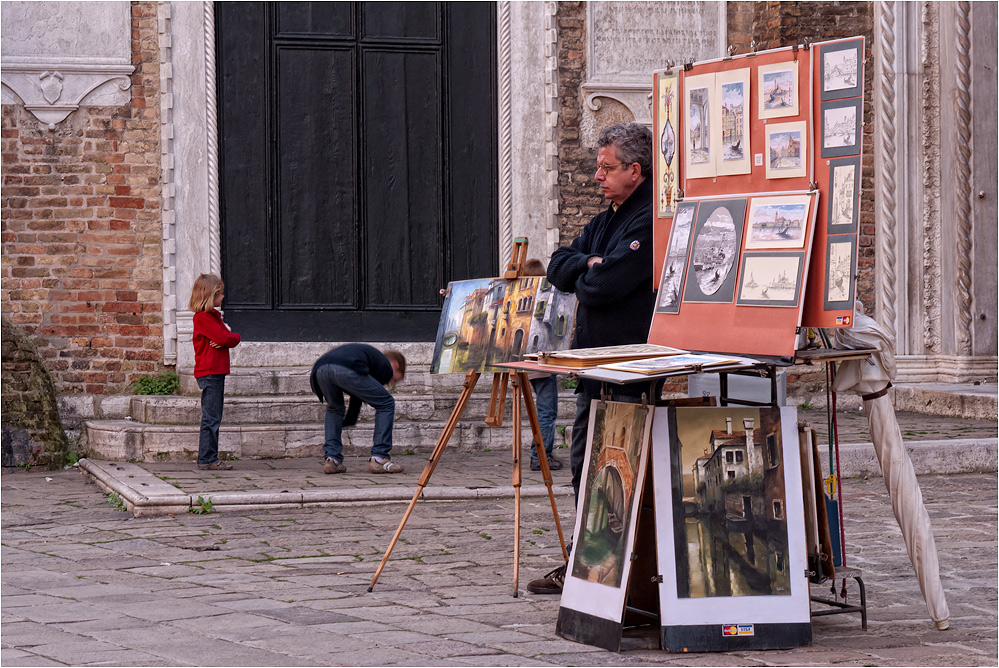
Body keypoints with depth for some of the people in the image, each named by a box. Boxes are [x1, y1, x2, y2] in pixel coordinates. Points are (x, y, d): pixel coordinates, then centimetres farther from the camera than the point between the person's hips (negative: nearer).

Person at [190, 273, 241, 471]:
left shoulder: (214, 316, 19)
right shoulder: (202, 317, -12)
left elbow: (231, 339, 11)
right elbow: (223, 337, -21)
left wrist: (225, 340, -10)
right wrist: (232, 337, -1)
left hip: (217, 373, 10)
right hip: (209, 372, -10)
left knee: (214, 418, 11)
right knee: (211, 418, -8)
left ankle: (210, 458, 15)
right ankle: (207, 459, -6)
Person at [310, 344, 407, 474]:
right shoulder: (386, 367, 23)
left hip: (320, 370, 7)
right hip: (346, 370, -7)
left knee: (334, 408, 35)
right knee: (387, 404, 12)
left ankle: (332, 459, 22)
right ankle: (379, 459, 10)